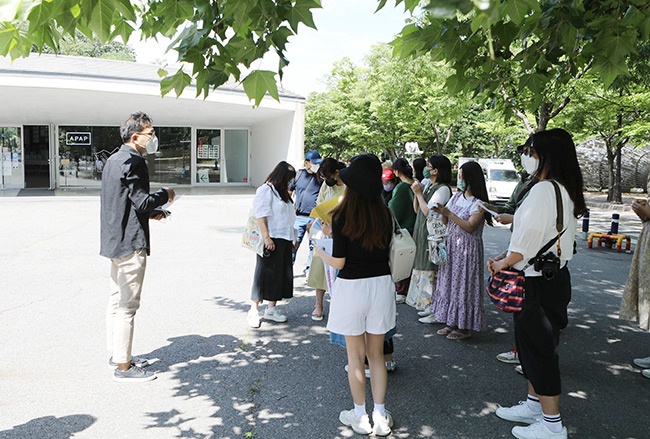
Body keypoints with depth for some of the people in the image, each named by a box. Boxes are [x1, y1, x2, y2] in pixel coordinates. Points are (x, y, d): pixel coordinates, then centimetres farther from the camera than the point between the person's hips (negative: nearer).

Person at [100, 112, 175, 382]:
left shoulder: (113, 160, 14)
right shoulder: (134, 162, -16)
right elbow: (142, 202, -21)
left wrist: (150, 213, 15)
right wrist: (165, 195, -4)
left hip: (114, 240, 11)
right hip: (131, 243, -11)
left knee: (116, 300, 17)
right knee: (127, 305, -4)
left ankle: (117, 355, 30)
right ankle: (123, 367, 4)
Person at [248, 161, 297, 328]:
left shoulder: (282, 193, 19)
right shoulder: (265, 190, -8)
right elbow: (261, 216, -16)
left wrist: (293, 239, 18)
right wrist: (266, 238, -22)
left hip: (285, 240, 9)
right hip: (271, 240, -9)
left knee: (281, 274, 10)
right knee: (264, 274, -4)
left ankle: (271, 308, 20)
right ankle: (254, 311, 4)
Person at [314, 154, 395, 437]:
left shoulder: (341, 216, -14)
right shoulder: (384, 215, -2)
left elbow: (339, 262, -14)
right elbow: (385, 250, 9)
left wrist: (320, 253, 9)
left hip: (352, 287, -4)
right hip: (381, 284, 4)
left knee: (355, 356, 11)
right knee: (376, 354, 16)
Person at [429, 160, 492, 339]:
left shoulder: (478, 203, -12)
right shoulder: (457, 196, 10)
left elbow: (470, 227, -20)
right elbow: (445, 222, 11)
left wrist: (449, 213, -21)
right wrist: (441, 212, -10)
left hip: (467, 249, -7)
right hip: (451, 246, 7)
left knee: (463, 284, -2)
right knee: (450, 282, 10)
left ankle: (465, 327, 8)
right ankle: (453, 323, 21)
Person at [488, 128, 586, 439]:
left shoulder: (543, 190, -21)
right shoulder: (566, 191, 10)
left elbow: (528, 240, -22)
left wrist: (502, 264, -6)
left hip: (537, 282, -10)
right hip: (555, 275, 10)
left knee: (537, 347, 1)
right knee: (534, 343, 20)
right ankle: (534, 406, 34)